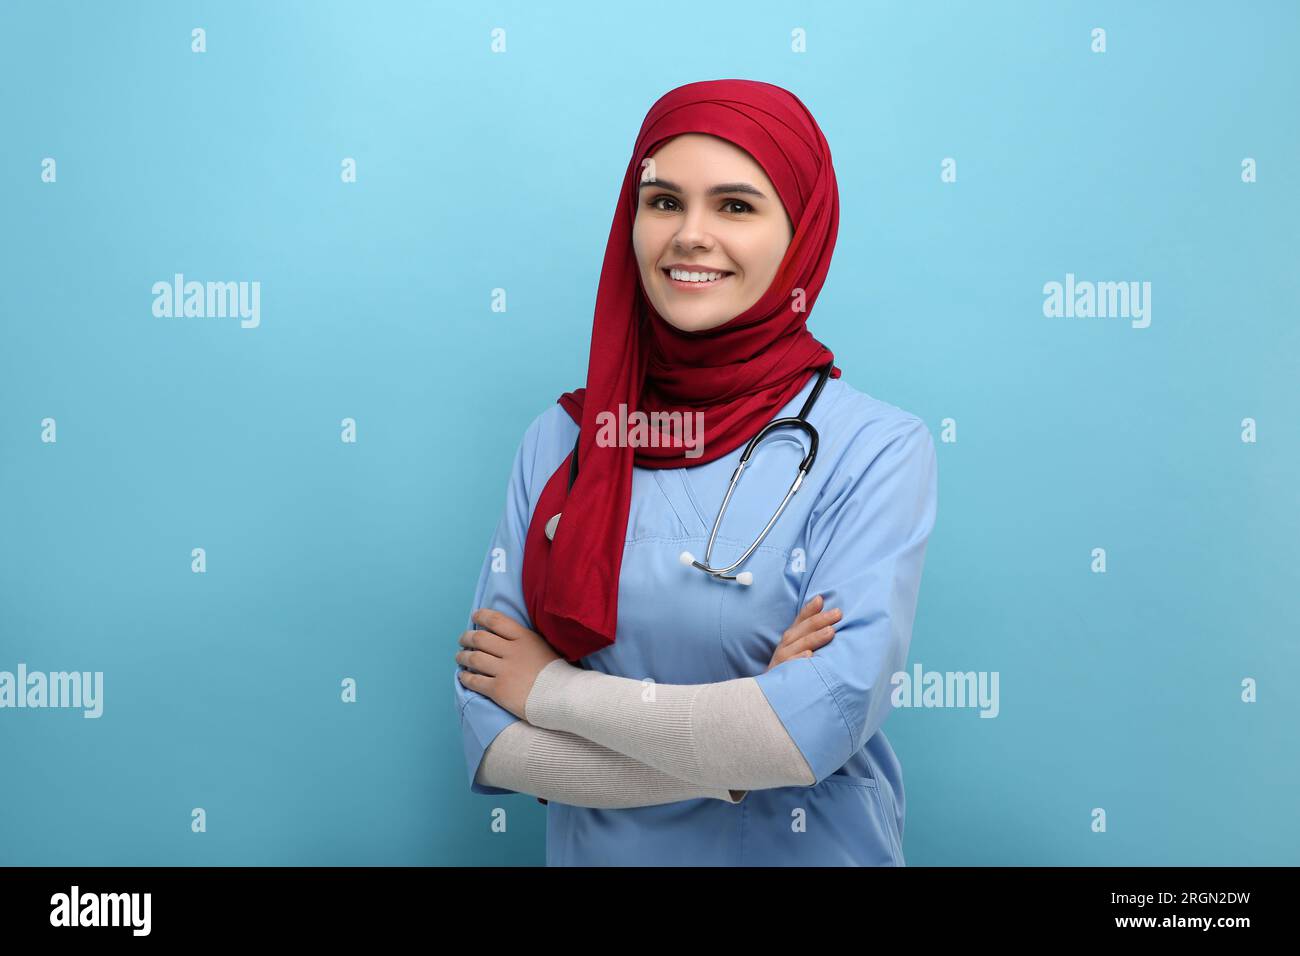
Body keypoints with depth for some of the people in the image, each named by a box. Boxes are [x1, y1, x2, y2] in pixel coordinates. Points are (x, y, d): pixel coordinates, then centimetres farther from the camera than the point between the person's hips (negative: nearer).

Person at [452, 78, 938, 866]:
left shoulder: (878, 448, -15)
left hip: (811, 849, -2)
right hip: (595, 848, 3)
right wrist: (736, 751, -20)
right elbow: (487, 730, -11)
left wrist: (553, 688, -16)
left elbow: (825, 723, -26)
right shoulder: (562, 438, -7)